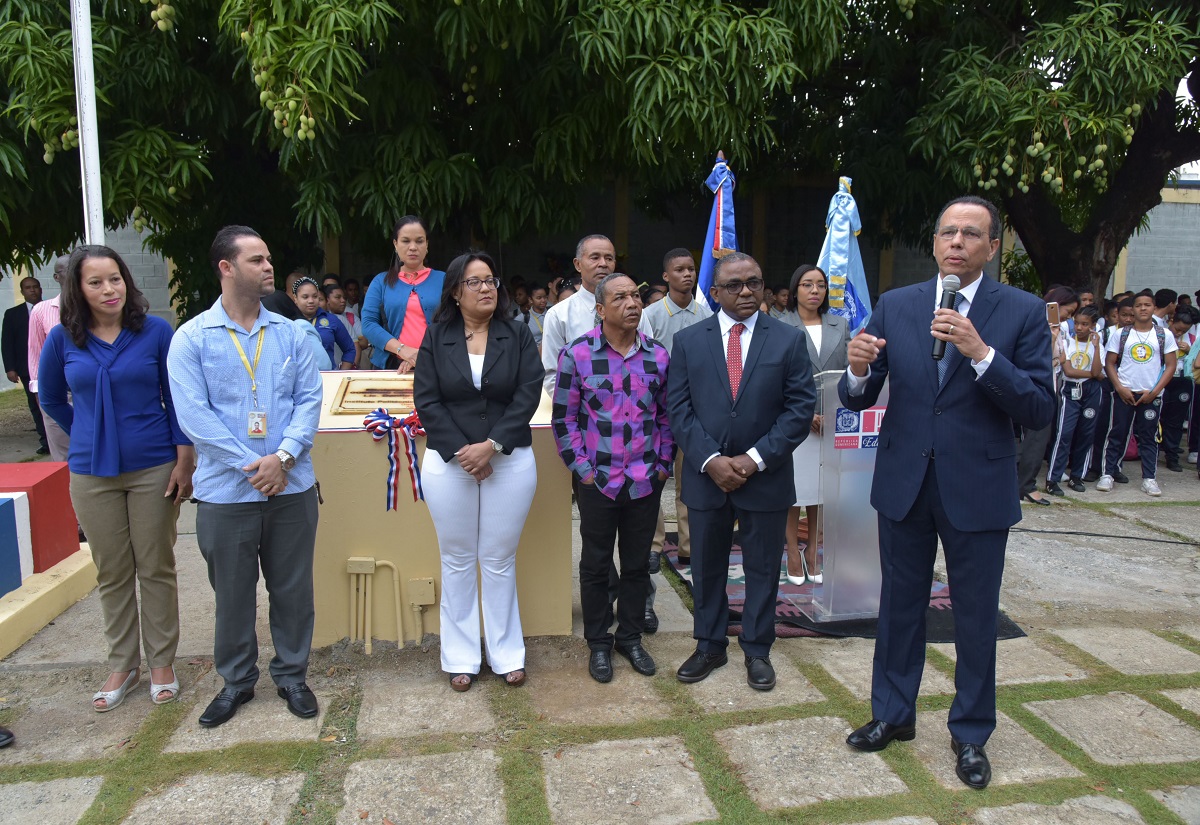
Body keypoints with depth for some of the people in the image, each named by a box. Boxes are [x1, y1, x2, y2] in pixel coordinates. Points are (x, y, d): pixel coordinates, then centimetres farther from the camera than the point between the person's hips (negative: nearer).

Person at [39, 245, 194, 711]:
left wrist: (184, 460, -8)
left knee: (156, 568, 7)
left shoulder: (156, 332, -6)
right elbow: (51, 399, 16)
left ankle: (162, 662, 21)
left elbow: (176, 398, -3)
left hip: (154, 468, -2)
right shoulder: (63, 339, -1)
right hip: (92, 473, 2)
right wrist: (91, 435, 13)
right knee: (112, 574, 11)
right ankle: (122, 665, 26)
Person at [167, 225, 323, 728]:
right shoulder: (192, 338, -3)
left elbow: (310, 398, 1)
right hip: (226, 491, -2)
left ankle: (291, 675, 29)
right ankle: (236, 681, 31)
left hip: (291, 485, 2)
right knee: (232, 592, 11)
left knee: (293, 588, 11)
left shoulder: (289, 334, 5)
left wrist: (284, 455, -13)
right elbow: (193, 414, -10)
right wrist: (249, 464, -15)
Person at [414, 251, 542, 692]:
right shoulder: (436, 336, 2)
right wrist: (461, 451, -13)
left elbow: (528, 394, -6)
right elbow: (426, 399, -4)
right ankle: (460, 657, 22)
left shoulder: (517, 334, 3)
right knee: (457, 561, 9)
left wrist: (492, 445, -15)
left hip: (510, 462, 0)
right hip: (448, 463, 0)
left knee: (500, 561, 8)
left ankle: (506, 653, 22)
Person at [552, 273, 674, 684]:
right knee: (596, 565, 10)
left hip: (646, 481, 3)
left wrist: (663, 465, 3)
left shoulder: (659, 355, 2)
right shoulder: (577, 353, -7)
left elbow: (666, 415, 9)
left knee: (638, 563, 15)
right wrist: (582, 469, -8)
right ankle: (598, 642, 27)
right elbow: (564, 418, -5)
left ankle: (630, 637, 32)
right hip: (597, 480, -3)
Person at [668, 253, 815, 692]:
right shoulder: (688, 341, 1)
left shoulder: (789, 339, -2)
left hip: (766, 477, -1)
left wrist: (756, 458, -14)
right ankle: (709, 645, 30)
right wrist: (710, 460, -14)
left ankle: (757, 649, 28)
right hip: (706, 475, 1)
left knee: (763, 568, 11)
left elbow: (800, 408, -5)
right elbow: (679, 409, -2)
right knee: (706, 567, 13)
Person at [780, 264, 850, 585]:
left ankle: (813, 549, 20)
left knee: (822, 488, 8)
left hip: (832, 422, 3)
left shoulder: (840, 326, 11)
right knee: (793, 488, 2)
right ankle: (793, 551, 14)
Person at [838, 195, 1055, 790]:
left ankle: (970, 733, 33)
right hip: (904, 482, 2)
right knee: (900, 605, 16)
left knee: (976, 617, 12)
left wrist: (981, 353, -25)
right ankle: (893, 714, 36)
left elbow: (1039, 411, -13)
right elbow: (857, 399, -1)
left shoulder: (1023, 312, -6)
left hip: (978, 489, -2)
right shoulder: (895, 306, 0)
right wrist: (858, 370, -24)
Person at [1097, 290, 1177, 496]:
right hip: (1124, 393, 0)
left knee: (1149, 436, 5)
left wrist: (1155, 391, -7)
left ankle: (1149, 478, 11)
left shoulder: (1165, 336, 3)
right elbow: (1109, 363, 2)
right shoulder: (1121, 335, 2)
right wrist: (1120, 388, -9)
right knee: (1117, 434, 3)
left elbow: (1170, 366, 3)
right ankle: (1108, 473, 8)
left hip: (1151, 395, 0)